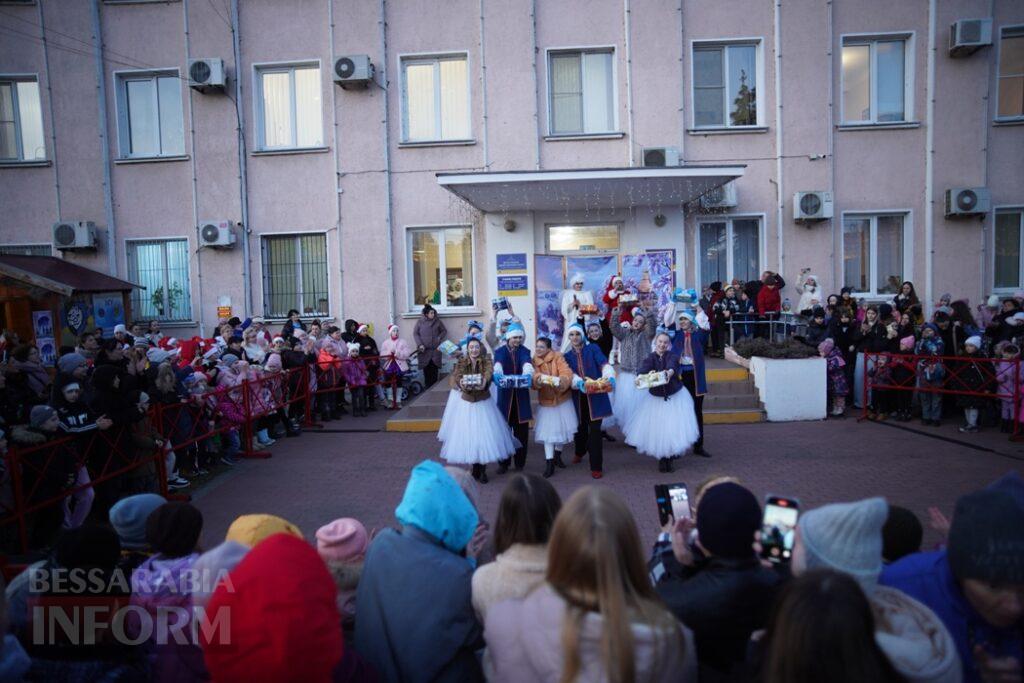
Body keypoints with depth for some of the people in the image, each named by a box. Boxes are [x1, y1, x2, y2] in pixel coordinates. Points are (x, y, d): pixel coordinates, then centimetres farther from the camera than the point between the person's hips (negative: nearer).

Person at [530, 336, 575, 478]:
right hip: (546, 401, 1)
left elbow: (567, 373, -23)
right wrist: (538, 379, -39)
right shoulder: (534, 362, -3)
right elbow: (533, 377, -16)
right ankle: (549, 463, 5)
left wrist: (560, 381, -44)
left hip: (562, 399, -1)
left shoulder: (558, 357, -11)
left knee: (561, 428, 13)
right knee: (548, 431, -1)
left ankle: (557, 456, 35)